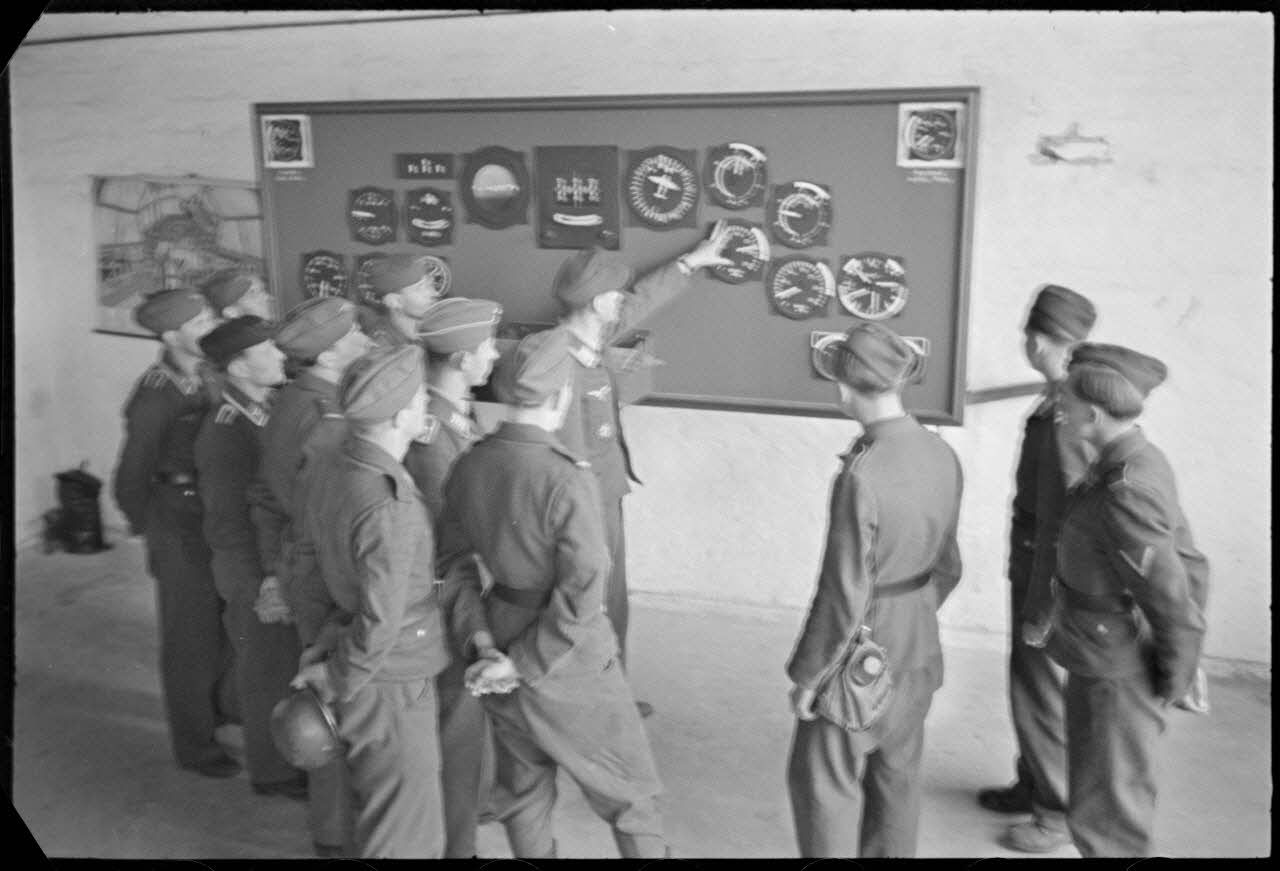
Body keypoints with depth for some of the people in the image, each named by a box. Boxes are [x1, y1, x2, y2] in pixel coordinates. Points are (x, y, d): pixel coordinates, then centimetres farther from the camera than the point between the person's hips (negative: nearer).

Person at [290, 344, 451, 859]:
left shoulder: (334, 472, 0)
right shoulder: (390, 508, -28)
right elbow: (380, 623, -24)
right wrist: (335, 677, -11)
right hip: (390, 687, -9)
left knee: (379, 819, 27)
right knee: (406, 839, 8)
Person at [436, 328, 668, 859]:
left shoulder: (468, 467, -5)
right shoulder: (567, 480, -25)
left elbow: (455, 565, 1)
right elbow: (581, 594, -24)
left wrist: (481, 644, -5)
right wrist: (520, 665, -15)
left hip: (499, 643, 6)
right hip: (570, 664, -6)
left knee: (524, 788, 23)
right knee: (629, 792, 14)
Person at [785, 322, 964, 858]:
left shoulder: (861, 475, -27)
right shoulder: (942, 456, -5)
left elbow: (845, 594, -22)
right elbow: (947, 566, 7)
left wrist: (807, 674, -11)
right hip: (919, 648, 7)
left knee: (824, 776, 10)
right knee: (897, 772, 22)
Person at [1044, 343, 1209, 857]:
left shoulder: (1125, 492, -29)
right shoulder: (1142, 462, 0)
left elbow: (1177, 604, -24)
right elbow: (1189, 563, 9)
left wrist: (1173, 683, -9)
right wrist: (1184, 661, 14)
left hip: (1115, 678, -9)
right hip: (1100, 663, 9)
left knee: (1102, 819, 9)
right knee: (1108, 800, 25)